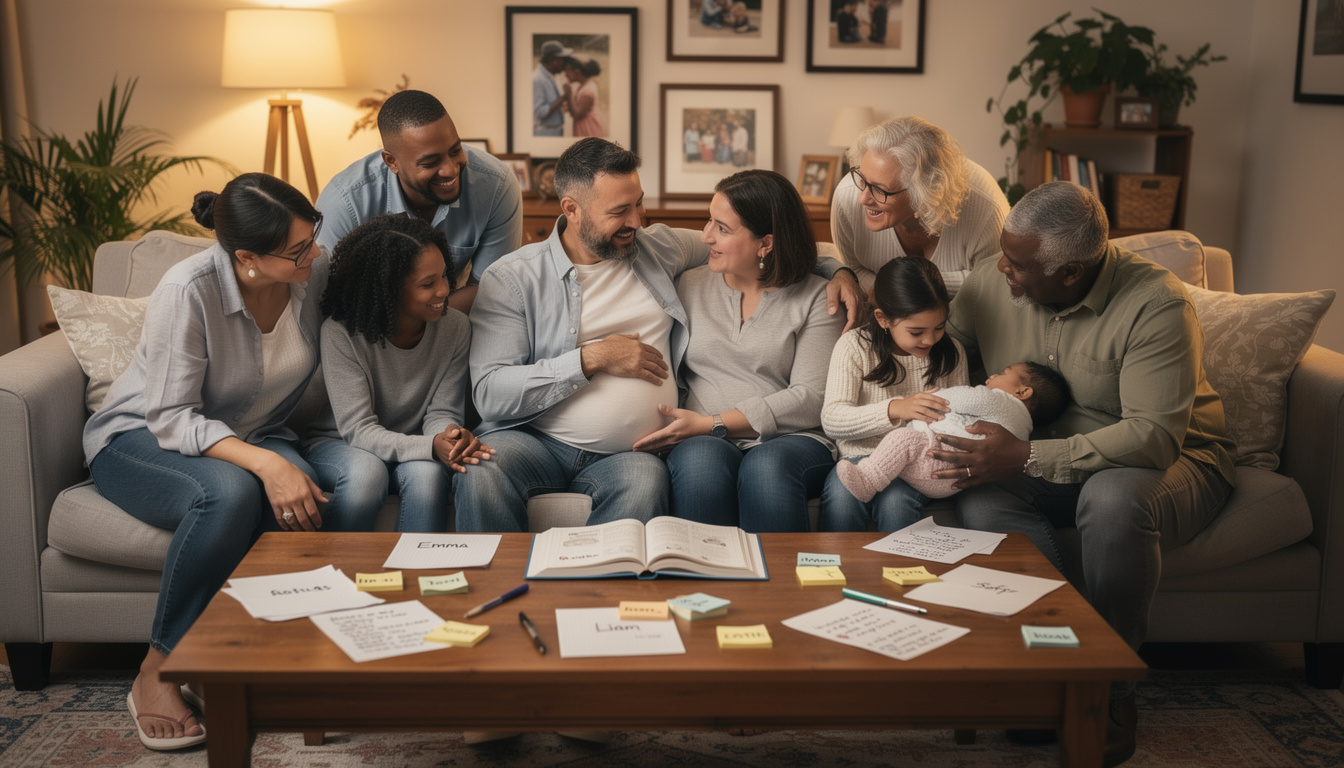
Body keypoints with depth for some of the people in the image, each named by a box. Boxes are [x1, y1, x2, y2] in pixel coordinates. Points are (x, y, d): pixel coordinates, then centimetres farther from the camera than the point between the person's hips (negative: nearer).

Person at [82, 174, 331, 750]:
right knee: (229, 493, -39)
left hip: (252, 435, 4)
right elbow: (171, 418, -26)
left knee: (307, 506, -33)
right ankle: (157, 675, -22)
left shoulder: (317, 272, -12)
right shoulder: (188, 291, -27)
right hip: (139, 437, -4)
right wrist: (265, 464, -39)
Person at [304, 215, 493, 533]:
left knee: (428, 473, -32)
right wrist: (430, 446, -41)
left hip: (410, 448, 2)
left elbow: (442, 413, -6)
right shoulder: (341, 333, -20)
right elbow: (358, 429, -23)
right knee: (366, 471, -35)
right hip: (338, 444, -2)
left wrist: (451, 439, -33)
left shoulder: (455, 327, -9)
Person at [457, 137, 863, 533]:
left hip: (628, 455, 2)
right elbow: (491, 394, -8)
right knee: (480, 472, -35)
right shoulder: (512, 277, 2)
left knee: (646, 485, -35)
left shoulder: (661, 249, 15)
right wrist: (591, 359, -10)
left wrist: (836, 270, 14)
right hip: (533, 440, -1)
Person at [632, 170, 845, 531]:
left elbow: (811, 399, -4)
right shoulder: (690, 285, 17)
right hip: (703, 442, 2)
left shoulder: (816, 298, 7)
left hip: (792, 440, -1)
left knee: (767, 466, -36)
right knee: (702, 461, -34)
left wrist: (711, 423, -10)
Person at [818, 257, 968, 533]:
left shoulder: (951, 352, 8)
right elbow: (831, 420, -12)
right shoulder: (854, 346, -2)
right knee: (842, 493, -34)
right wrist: (894, 409, -26)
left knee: (895, 500, -33)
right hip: (861, 456, -1)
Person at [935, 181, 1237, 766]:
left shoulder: (1156, 303, -23)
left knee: (1114, 500, -40)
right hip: (1038, 463, 4)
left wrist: (1027, 457, -37)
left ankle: (1111, 688, -19)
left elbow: (1154, 435, -30)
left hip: (1173, 459, -4)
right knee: (982, 498, -29)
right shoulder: (988, 284, -6)